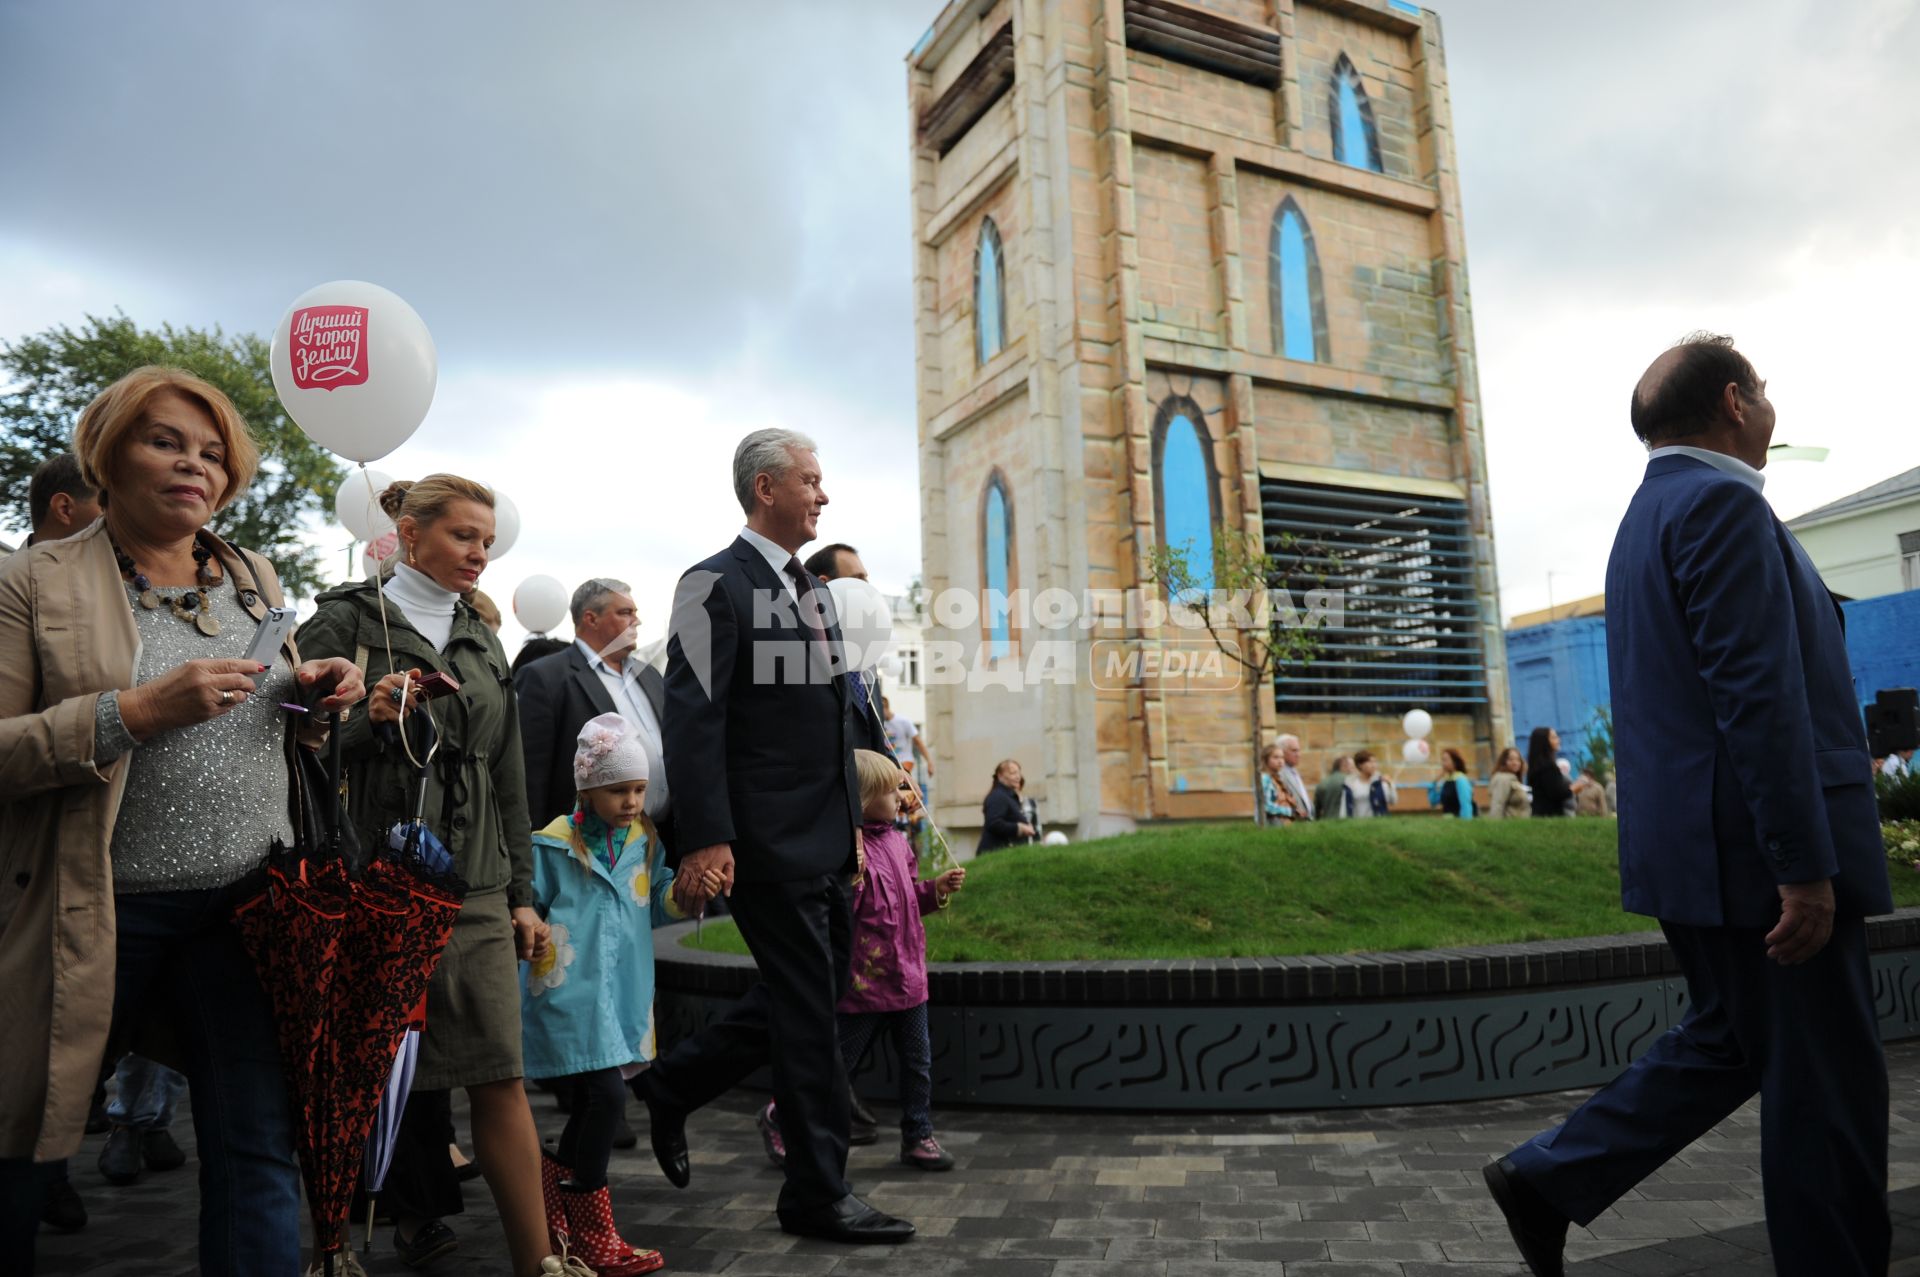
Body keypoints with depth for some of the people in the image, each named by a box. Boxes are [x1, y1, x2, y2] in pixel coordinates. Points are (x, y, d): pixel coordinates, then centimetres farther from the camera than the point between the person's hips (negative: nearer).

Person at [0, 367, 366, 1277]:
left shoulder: (255, 579, 11)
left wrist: (315, 696, -1)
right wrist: (136, 712, -22)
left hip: (245, 901, 3)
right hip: (100, 911, -3)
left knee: (260, 1150, 5)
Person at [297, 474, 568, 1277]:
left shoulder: (482, 644, 16)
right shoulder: (346, 621, 2)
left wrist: (522, 894, 14)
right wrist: (367, 718, -20)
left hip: (473, 887, 3)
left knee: (500, 1077, -2)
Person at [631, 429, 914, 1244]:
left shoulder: (812, 592, 16)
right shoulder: (716, 586, -10)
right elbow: (693, 720, -16)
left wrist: (853, 821, 18)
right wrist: (705, 839, -23)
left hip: (825, 841, 9)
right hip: (768, 843, -9)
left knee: (813, 995, 17)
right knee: (807, 1013, 1)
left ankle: (672, 1086, 34)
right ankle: (819, 1196, 17)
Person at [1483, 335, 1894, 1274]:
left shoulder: (1652, 513, 18)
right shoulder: (1721, 502, -14)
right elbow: (1759, 697, -22)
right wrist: (1805, 866, -22)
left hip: (1692, 843, 10)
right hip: (1758, 848, -10)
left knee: (1732, 1042, 19)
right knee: (1824, 1083, 3)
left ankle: (1547, 1181, 18)